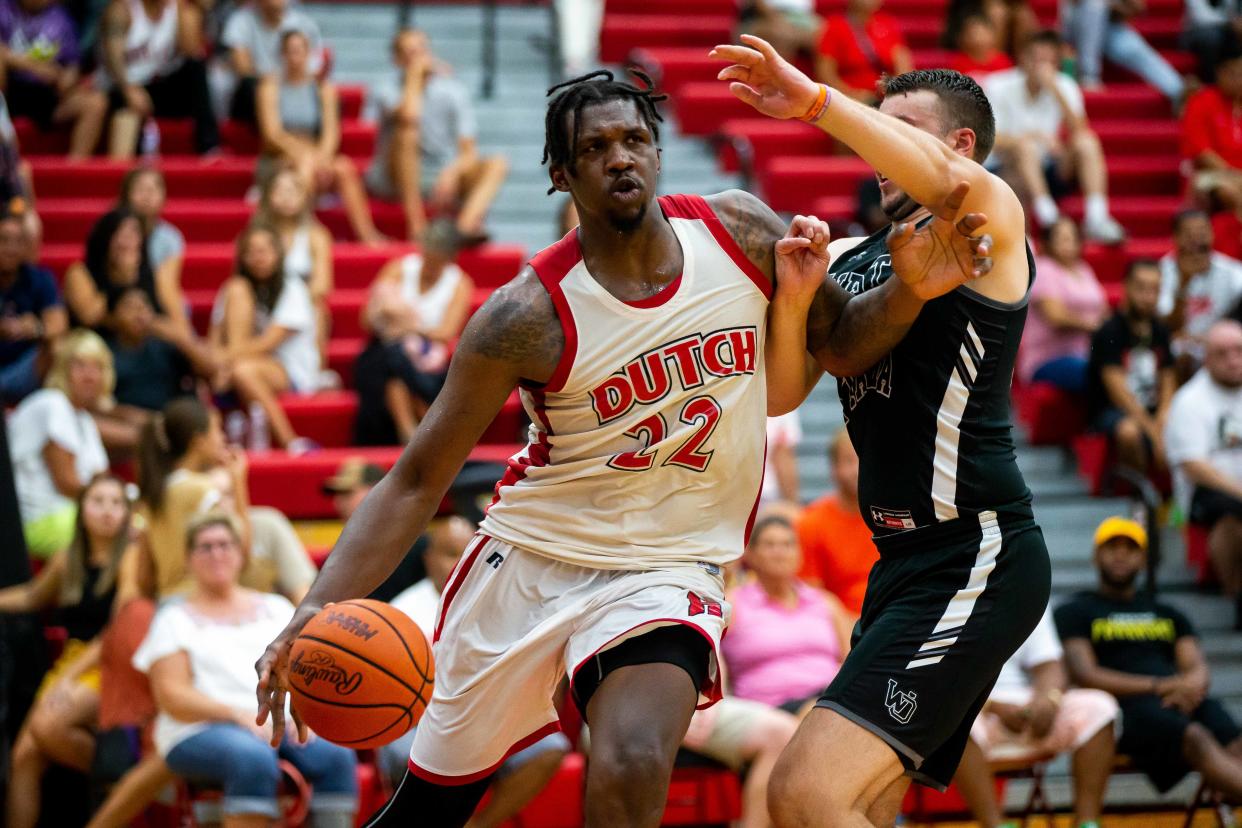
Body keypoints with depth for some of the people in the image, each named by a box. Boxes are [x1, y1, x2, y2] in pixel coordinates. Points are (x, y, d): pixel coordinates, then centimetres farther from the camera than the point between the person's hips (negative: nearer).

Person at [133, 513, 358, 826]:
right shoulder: (176, 619, 14)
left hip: (285, 726, 3)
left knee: (335, 754, -30)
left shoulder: (275, 608, 25)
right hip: (202, 730, -3)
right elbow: (171, 696, 1)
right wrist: (237, 715, -16)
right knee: (254, 760, -39)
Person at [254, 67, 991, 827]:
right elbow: (416, 483, -12)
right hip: (530, 559, 0)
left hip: (667, 571, 0)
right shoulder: (531, 314, -15)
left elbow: (841, 343, 9)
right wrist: (317, 612, -27)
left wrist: (910, 292, -15)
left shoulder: (740, 231, -7)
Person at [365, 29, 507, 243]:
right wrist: (414, 74, -17)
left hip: (443, 179, 3)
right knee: (407, 129, -32)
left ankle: (466, 224, -49)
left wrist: (452, 172, -27)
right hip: (398, 180, -3)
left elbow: (469, 152, -6)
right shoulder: (386, 89, -6)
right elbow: (408, 115, -29)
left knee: (496, 165, -20)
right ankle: (416, 228, -38)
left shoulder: (454, 91, 1)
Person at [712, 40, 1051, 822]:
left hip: (975, 558, -9)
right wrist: (793, 295, -10)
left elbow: (945, 181, -29)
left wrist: (812, 98, -33)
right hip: (904, 562, 9)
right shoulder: (848, 258, 18)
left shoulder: (990, 219, -4)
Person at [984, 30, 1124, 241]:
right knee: (1026, 145, -33)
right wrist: (1033, 136, -30)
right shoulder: (999, 87, -7)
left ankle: (1096, 218, -32)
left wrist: (1055, 89, -22)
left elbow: (1079, 131, -13)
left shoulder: (1064, 87, 2)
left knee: (1087, 142, -20)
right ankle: (1047, 216, -45)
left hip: (1049, 173, 4)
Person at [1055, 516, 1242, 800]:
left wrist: (1192, 685, -12)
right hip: (1127, 707, -5)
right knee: (1195, 737, -37)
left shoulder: (1168, 614, 31)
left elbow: (1199, 669, 17)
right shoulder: (1074, 613, 16)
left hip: (1184, 702, 5)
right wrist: (1161, 686, -11)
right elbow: (1085, 675, 1)